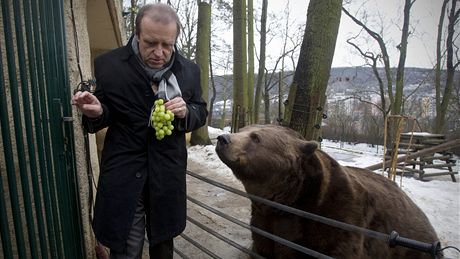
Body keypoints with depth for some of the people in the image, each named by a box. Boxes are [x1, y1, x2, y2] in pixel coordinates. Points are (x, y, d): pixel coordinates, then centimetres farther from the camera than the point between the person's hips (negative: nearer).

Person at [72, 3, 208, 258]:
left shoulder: (189, 70, -2)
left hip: (168, 173, 3)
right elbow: (105, 116, 3)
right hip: (123, 174, -2)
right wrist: (95, 112, -20)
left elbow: (201, 113, 8)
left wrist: (185, 113, -15)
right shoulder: (108, 64, -8)